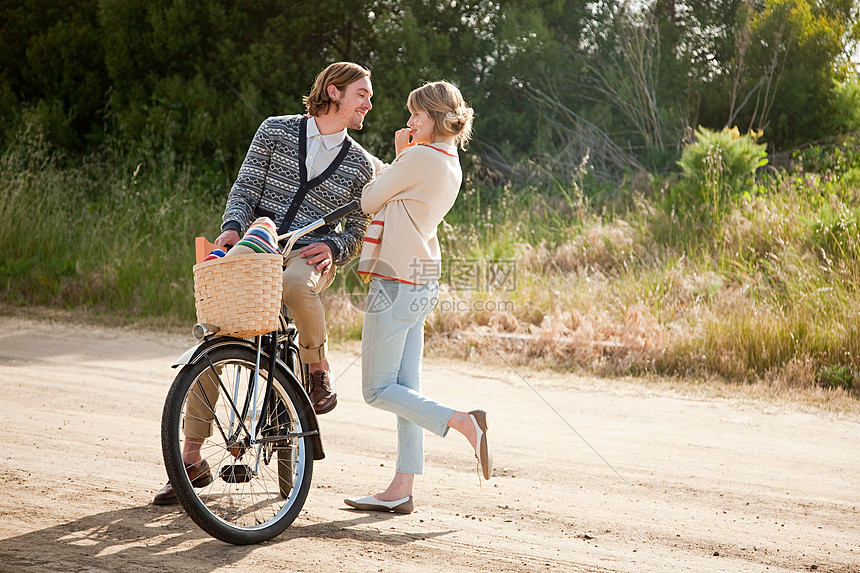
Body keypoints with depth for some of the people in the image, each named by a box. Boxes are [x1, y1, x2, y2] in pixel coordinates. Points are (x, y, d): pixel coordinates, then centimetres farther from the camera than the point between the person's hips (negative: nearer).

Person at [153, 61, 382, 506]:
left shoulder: (361, 165, 11)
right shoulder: (276, 131, 9)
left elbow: (357, 234, 11)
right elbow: (245, 189, 6)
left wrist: (332, 247, -11)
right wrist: (232, 227, -14)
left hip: (310, 255, -1)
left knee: (296, 284, -41)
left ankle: (318, 371, -12)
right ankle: (191, 460, -4)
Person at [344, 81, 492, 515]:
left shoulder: (421, 158, -15)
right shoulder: (451, 165, 13)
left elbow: (368, 202, -6)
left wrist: (399, 156, 7)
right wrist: (401, 156, 10)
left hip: (397, 282, -10)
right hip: (423, 283, 10)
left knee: (378, 390, -3)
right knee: (405, 387, 8)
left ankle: (463, 422, -11)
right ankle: (401, 491, 8)